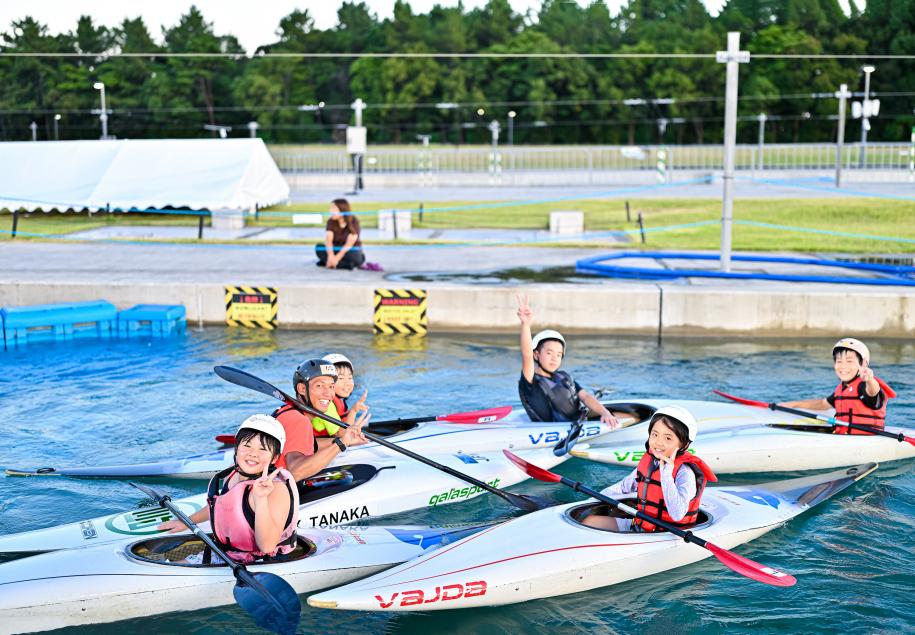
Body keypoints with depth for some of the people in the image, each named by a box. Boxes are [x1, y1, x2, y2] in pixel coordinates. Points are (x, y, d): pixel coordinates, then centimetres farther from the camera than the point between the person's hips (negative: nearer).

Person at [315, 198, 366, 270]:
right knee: (319, 247, -24)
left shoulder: (353, 222, -14)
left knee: (353, 256, -39)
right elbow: (328, 240, -18)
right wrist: (331, 255, -37)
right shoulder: (331, 221, -4)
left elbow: (349, 244, -22)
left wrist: (337, 258, -34)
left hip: (350, 251, -4)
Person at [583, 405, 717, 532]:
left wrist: (666, 473, -31)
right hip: (640, 525, 8)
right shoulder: (648, 461, 5)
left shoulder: (685, 472, -18)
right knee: (590, 521, 3)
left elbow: (677, 515, -33)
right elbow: (624, 487, 23)